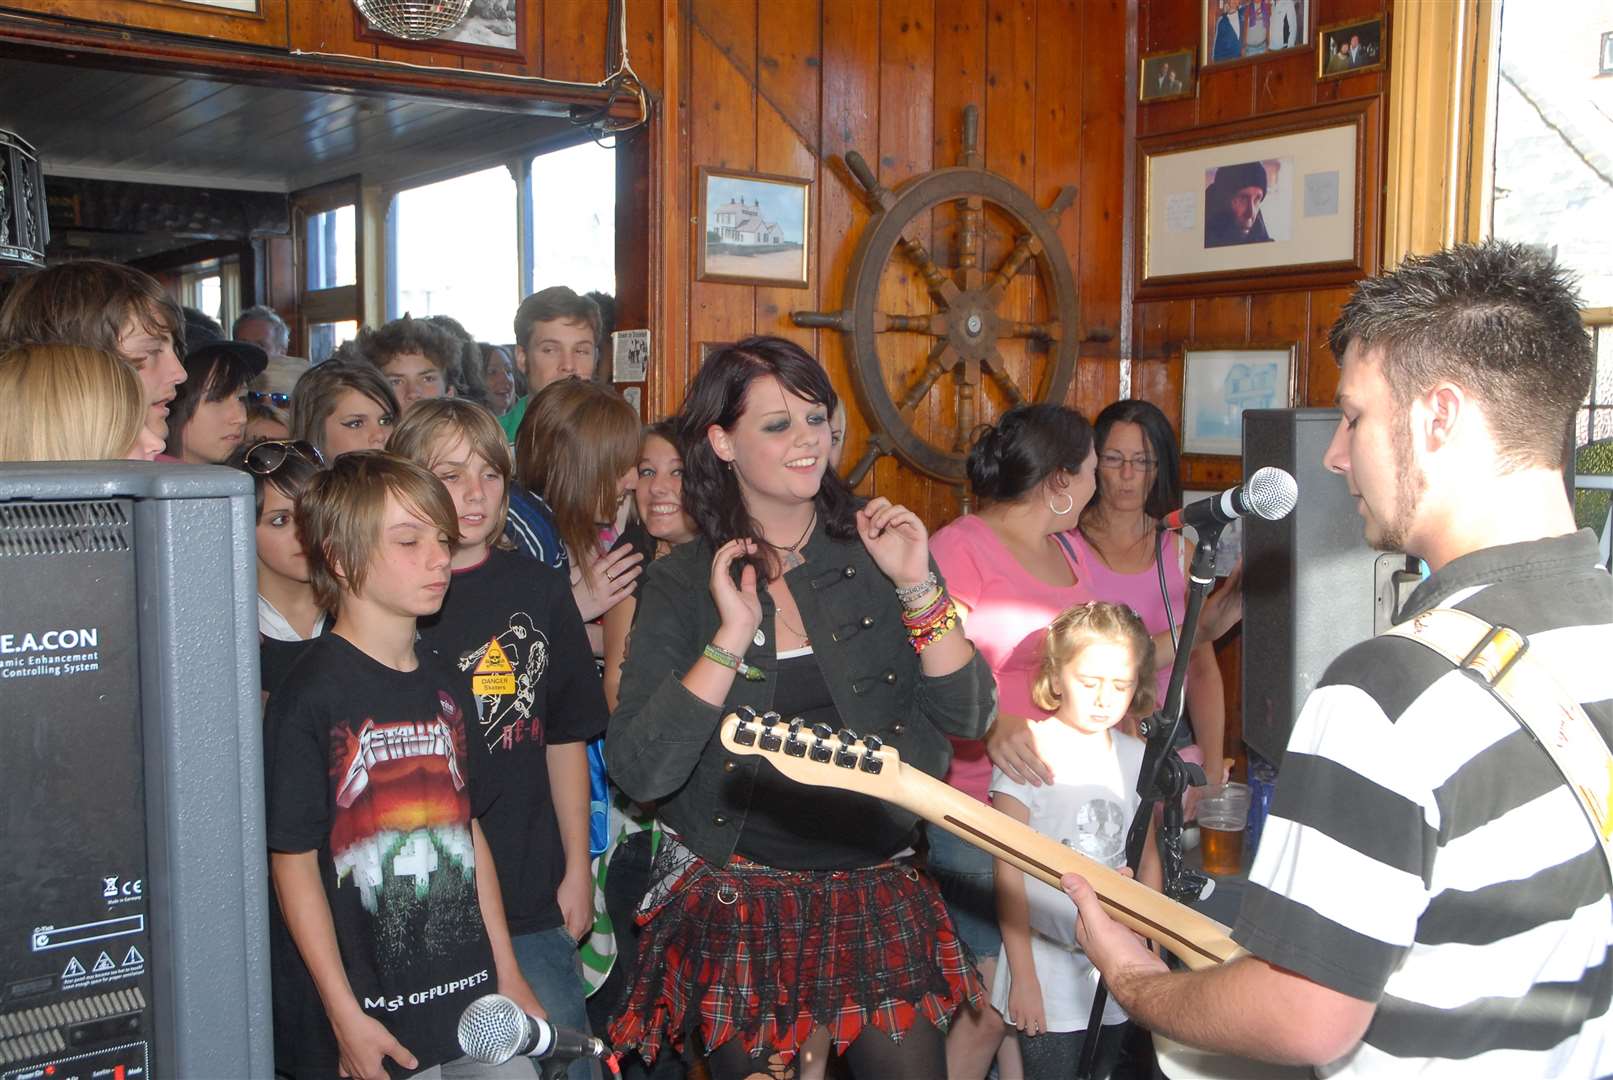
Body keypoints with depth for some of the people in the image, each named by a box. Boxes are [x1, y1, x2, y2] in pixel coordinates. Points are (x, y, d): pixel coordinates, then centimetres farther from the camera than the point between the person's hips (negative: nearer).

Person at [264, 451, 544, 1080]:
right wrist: (346, 1018, -12)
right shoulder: (309, 696, -12)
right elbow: (293, 861, -12)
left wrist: (508, 974, 13)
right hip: (369, 1017, -5)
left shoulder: (446, 688, 8)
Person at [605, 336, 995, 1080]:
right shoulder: (682, 584, -4)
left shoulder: (873, 555, 0)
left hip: (873, 888, 1)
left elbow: (966, 718, -4)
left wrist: (918, 586, -15)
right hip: (735, 900, -1)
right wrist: (731, 638, -19)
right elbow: (637, 773, -14)